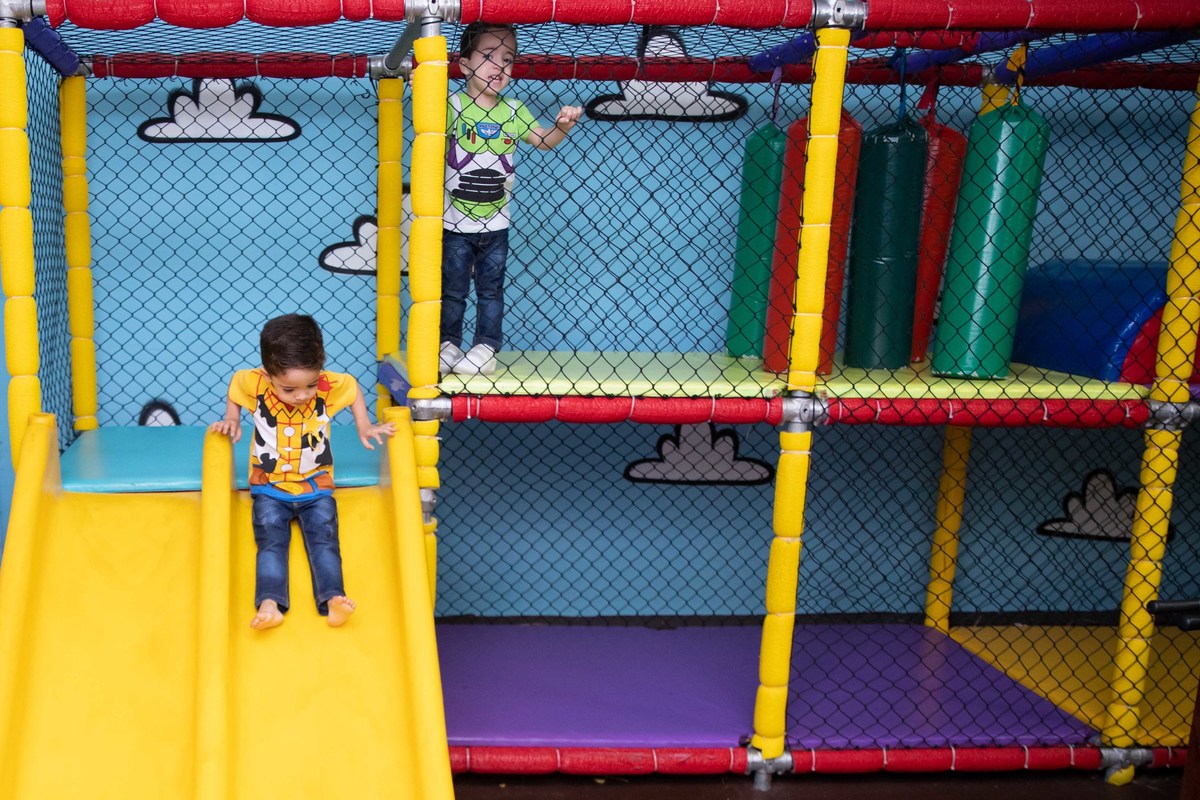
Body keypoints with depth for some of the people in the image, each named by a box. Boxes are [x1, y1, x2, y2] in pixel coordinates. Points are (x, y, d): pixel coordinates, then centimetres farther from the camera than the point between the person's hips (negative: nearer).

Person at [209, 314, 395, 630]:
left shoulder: (331, 385, -19)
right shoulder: (253, 383, -19)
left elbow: (353, 386, 5)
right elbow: (235, 383, 7)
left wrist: (364, 428, 2)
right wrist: (232, 421, 1)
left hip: (316, 487, 0)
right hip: (269, 489, 0)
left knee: (324, 539, -13)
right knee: (271, 541, -14)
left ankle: (333, 599, -22)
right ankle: (269, 603, -24)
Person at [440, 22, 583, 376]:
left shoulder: (513, 110, 3)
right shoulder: (453, 105, -9)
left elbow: (543, 140, 6)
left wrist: (563, 126, -14)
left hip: (496, 223, 3)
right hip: (455, 223, -3)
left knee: (490, 289, 9)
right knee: (452, 289, 8)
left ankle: (486, 347, 19)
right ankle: (448, 344, 22)